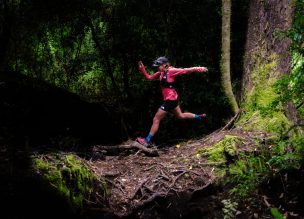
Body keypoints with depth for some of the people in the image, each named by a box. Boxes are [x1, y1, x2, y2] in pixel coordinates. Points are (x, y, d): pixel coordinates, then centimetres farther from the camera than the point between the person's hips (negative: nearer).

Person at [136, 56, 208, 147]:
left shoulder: (171, 71, -16)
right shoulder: (161, 73, 8)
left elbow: (186, 70, -15)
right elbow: (149, 77, 12)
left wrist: (199, 69, -19)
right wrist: (142, 69, -2)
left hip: (170, 100, -9)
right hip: (172, 99, 9)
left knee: (156, 119, -3)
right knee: (181, 115, 27)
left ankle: (147, 141, 3)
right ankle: (199, 117, 38)